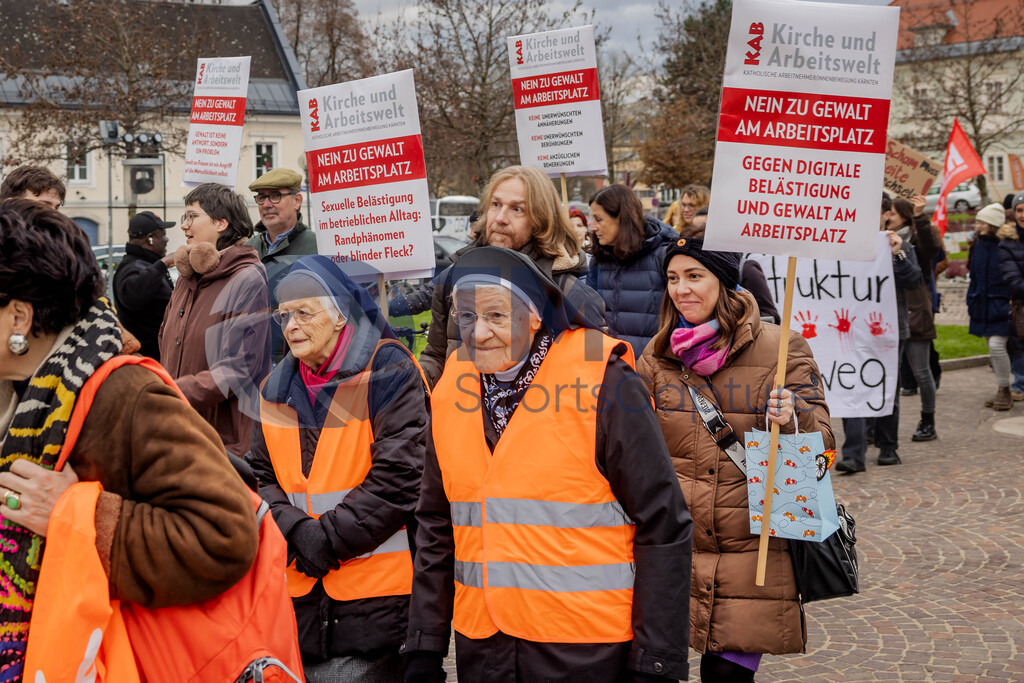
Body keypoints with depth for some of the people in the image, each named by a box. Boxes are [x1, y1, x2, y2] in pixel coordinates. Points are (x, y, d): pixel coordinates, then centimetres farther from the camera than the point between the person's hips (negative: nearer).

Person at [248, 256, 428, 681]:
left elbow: (398, 476, -14)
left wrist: (330, 537, -14)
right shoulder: (276, 389, 12)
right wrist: (295, 531, -9)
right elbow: (261, 476, 10)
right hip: (298, 590, 6)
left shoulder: (387, 373, -7)